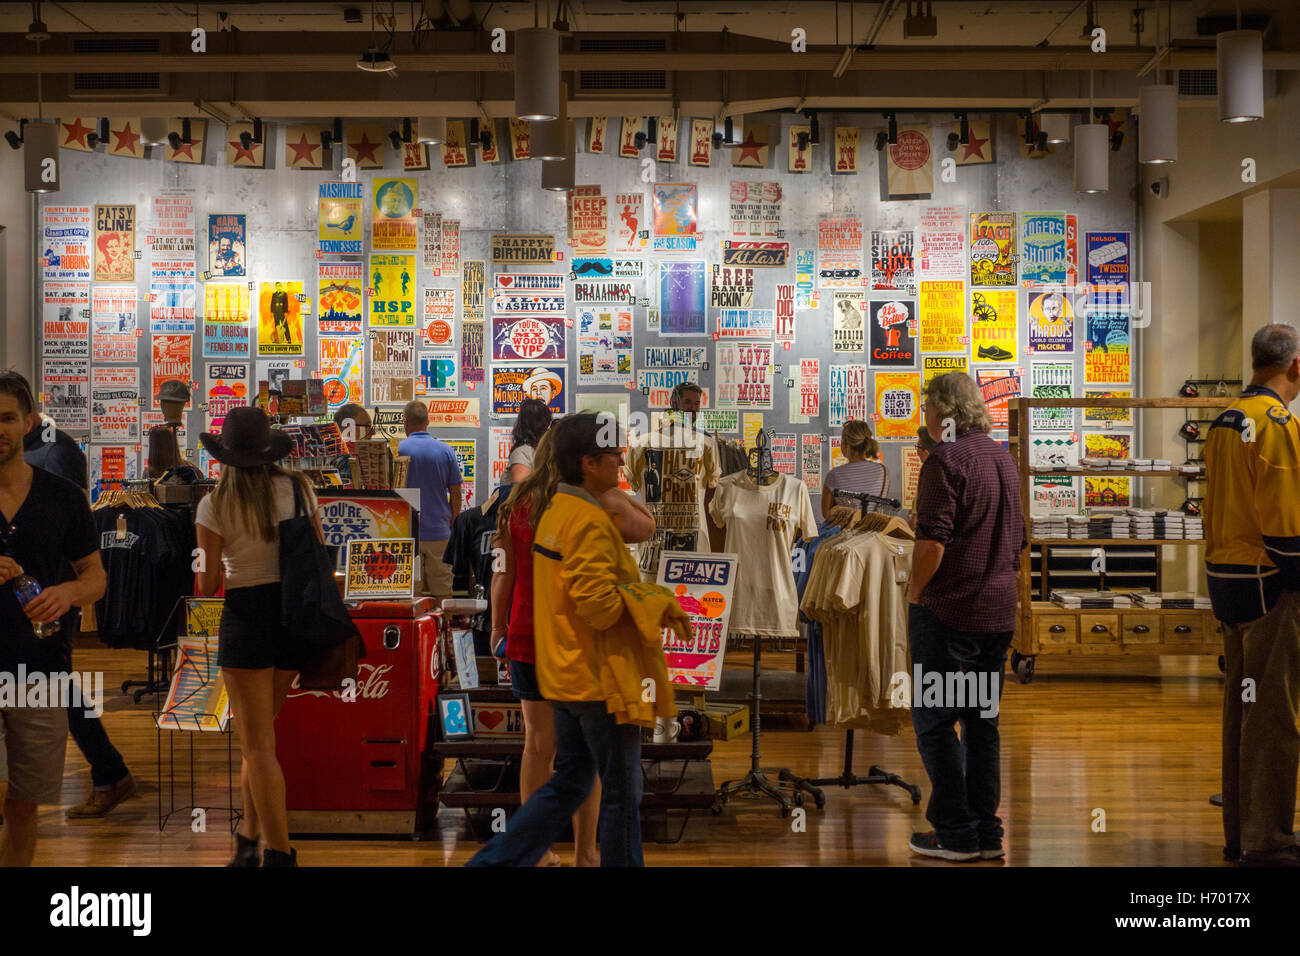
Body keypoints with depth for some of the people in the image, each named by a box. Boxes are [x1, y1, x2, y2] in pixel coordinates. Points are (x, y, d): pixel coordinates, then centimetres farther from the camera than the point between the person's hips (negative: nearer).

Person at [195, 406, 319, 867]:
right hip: (296, 614, 4)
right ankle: (248, 835, 27)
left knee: (259, 744, 1)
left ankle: (280, 852, -2)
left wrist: (204, 581, 19)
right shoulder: (299, 489, 2)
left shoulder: (215, 505, -7)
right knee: (259, 730, 20)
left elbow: (207, 583, -3)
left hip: (246, 616, -4)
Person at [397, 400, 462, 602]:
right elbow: (456, 494, 3)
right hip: (440, 532, 2)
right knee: (442, 590, 7)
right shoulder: (446, 451, 1)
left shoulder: (397, 450, -6)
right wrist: (452, 525, 15)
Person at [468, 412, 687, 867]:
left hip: (568, 672, 10)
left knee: (568, 783, 18)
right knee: (622, 792, 5)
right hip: (601, 676, -10)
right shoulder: (590, 522, -20)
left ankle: (492, 861, 17)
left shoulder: (554, 511, 11)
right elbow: (600, 605, -25)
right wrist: (660, 602, -12)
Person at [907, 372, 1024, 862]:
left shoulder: (946, 459, -12)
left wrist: (914, 594, -7)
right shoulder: (1004, 459, 14)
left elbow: (932, 542, -19)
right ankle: (986, 832, 16)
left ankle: (955, 834, 1)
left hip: (948, 610, -8)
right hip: (998, 612, 8)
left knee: (934, 720, 0)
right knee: (982, 721, 12)